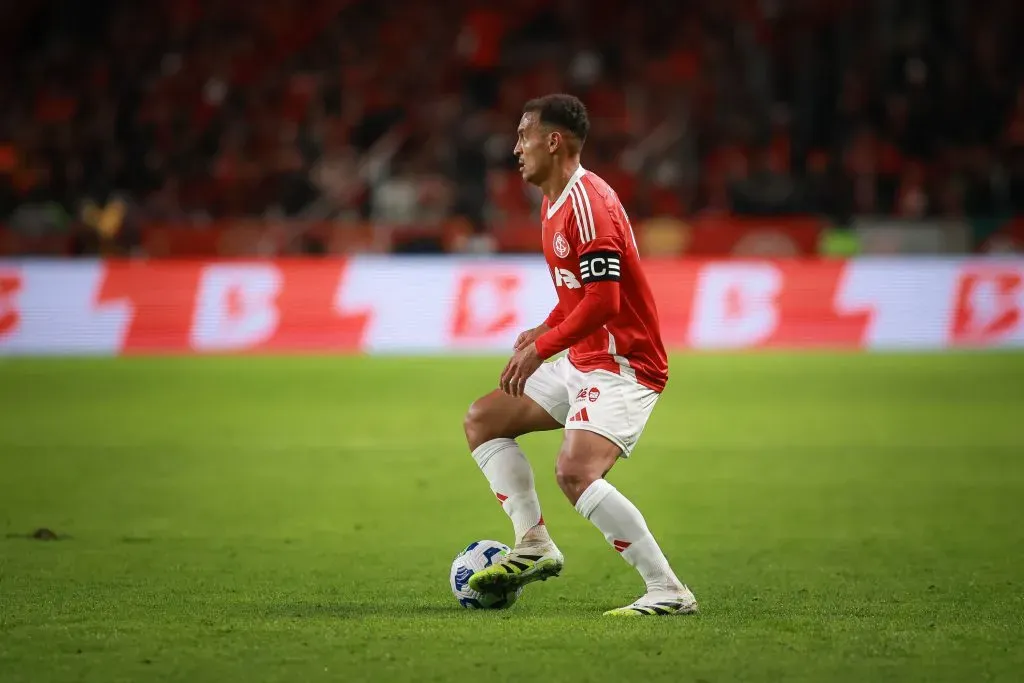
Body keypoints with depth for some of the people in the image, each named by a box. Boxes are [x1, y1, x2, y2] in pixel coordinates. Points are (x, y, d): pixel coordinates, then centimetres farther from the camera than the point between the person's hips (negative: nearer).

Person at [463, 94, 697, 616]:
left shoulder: (588, 203, -19)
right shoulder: (554, 203, 13)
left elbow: (603, 300, -26)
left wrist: (540, 349, -21)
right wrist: (545, 329, 11)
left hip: (623, 367, -11)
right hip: (582, 361, 11)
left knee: (575, 472, -28)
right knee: (482, 419, 12)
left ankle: (669, 592, -24)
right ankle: (534, 545, 10)